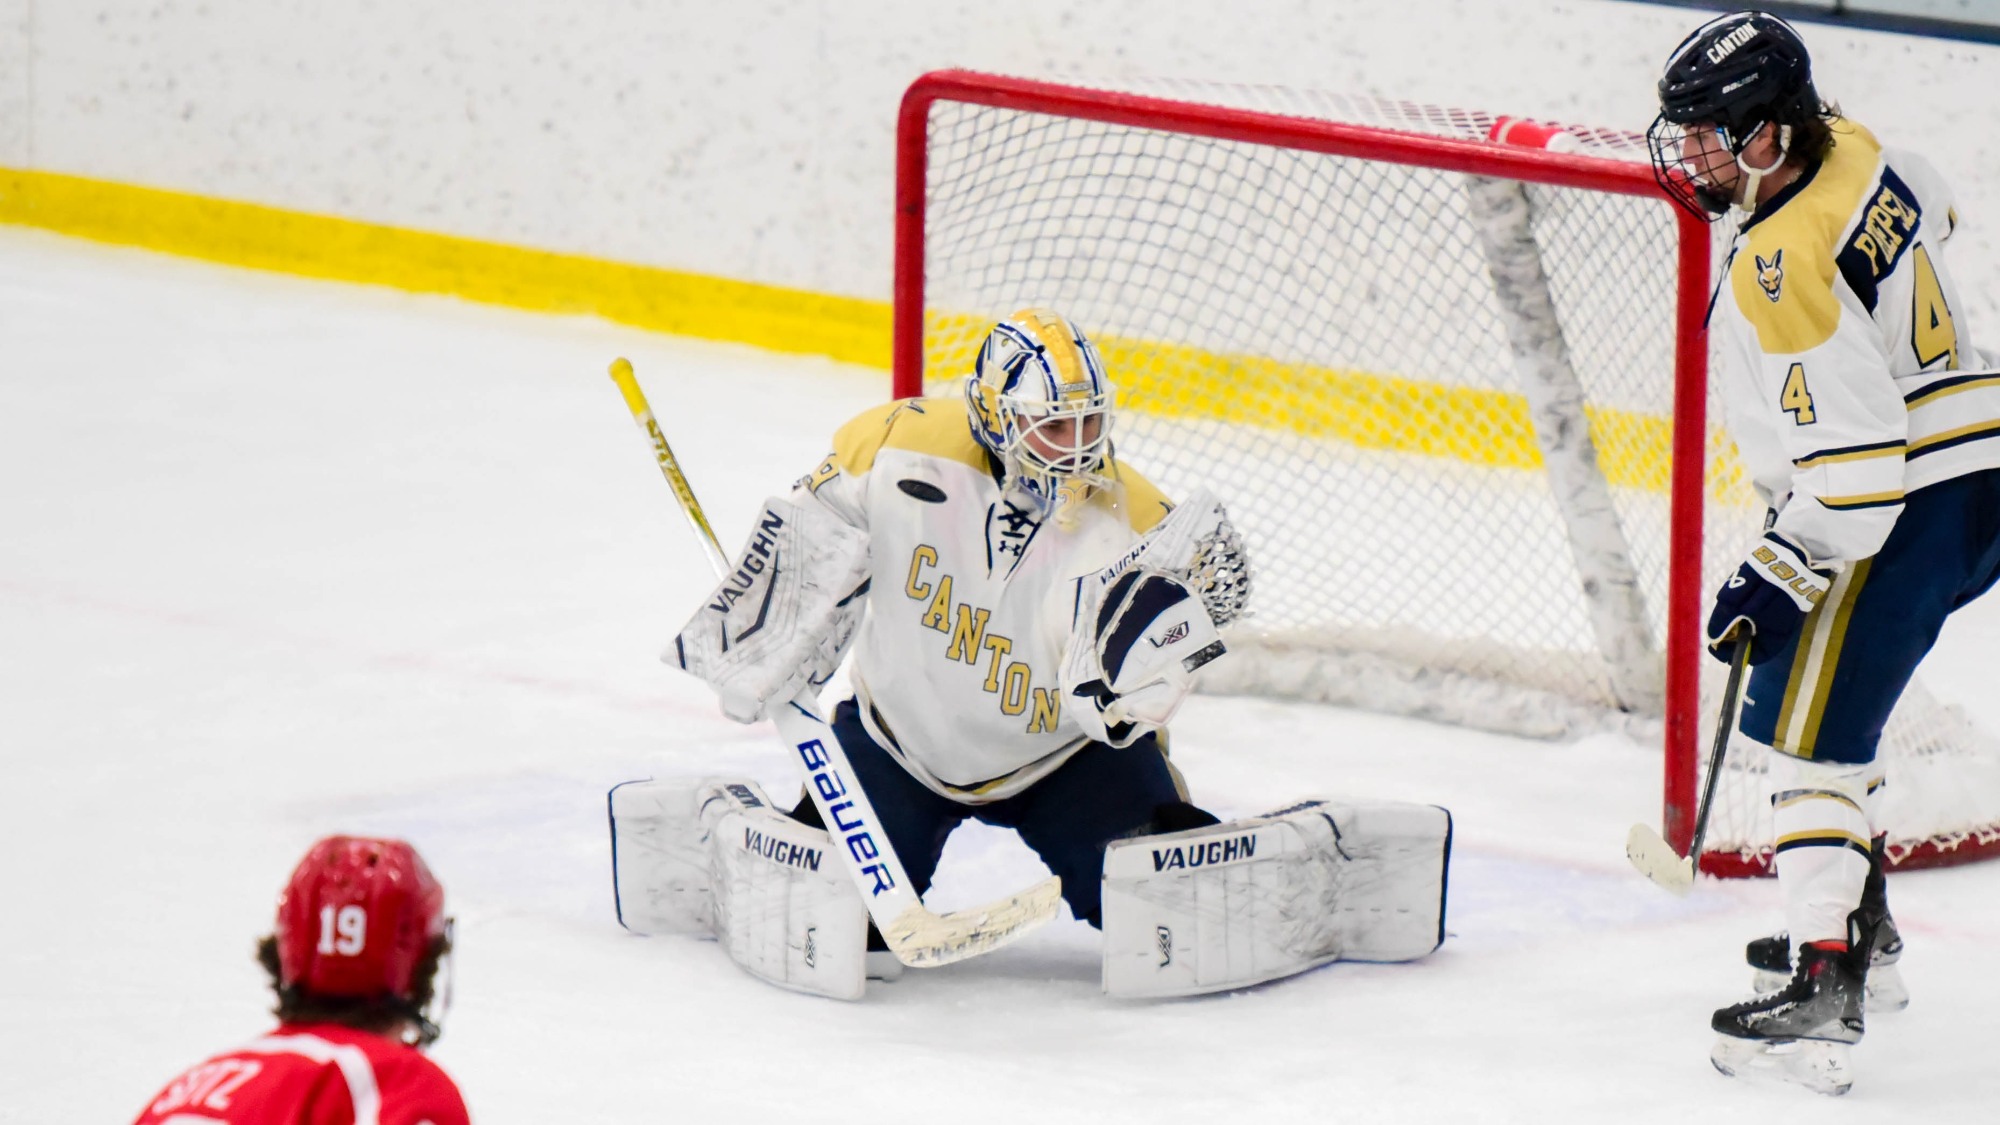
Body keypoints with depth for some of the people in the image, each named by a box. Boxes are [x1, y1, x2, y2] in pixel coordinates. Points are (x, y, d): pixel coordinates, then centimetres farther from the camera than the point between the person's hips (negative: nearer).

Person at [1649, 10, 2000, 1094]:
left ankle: (1822, 989, -19)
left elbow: (1857, 451, -26)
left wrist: (1784, 572, -21)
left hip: (1908, 513, -10)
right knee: (1819, 690, 24)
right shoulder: (1853, 151, 4)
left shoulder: (1786, 265, -24)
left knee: (1808, 725, -11)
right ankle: (1860, 930, 31)